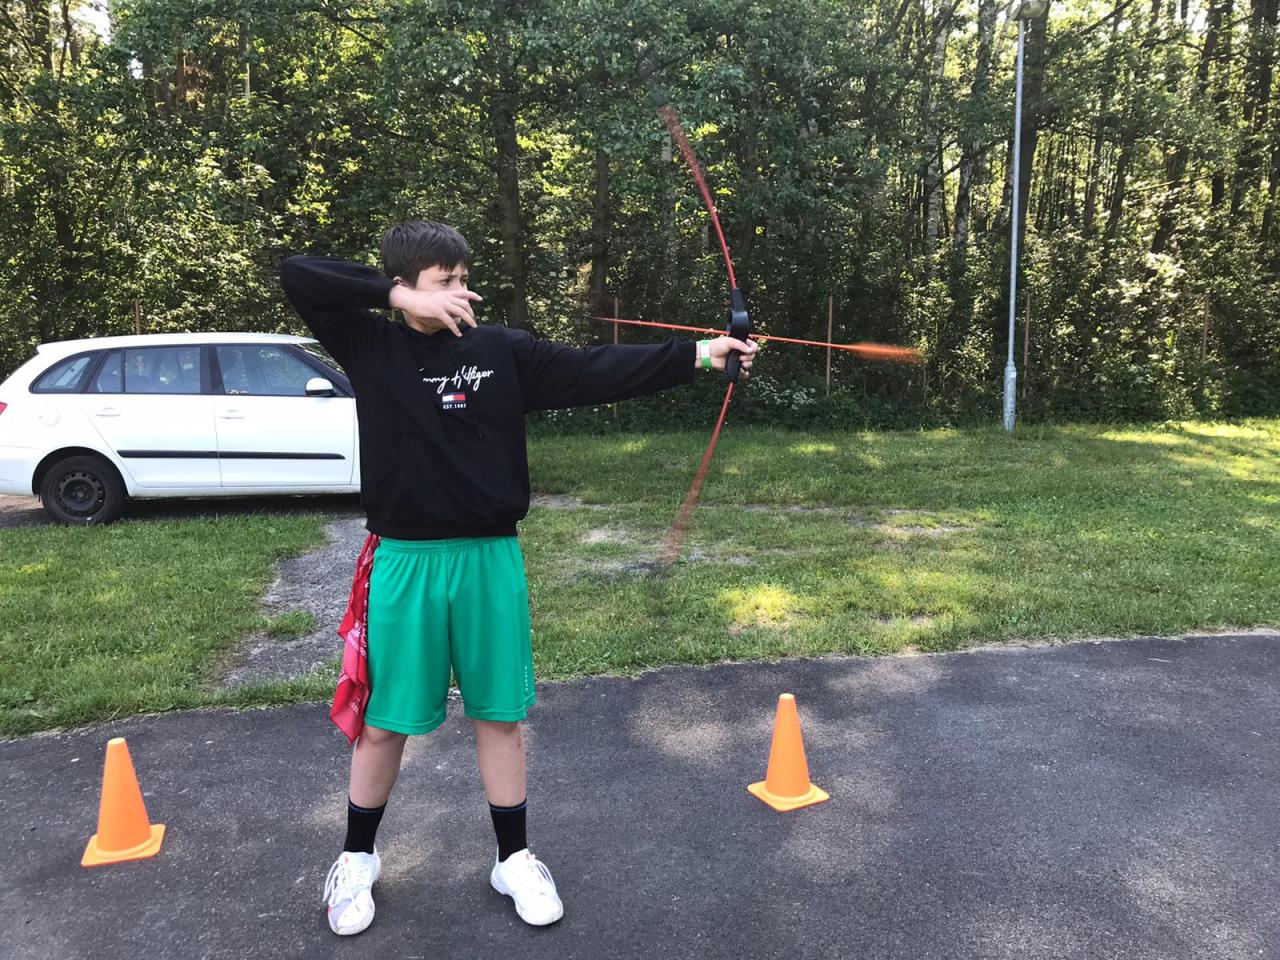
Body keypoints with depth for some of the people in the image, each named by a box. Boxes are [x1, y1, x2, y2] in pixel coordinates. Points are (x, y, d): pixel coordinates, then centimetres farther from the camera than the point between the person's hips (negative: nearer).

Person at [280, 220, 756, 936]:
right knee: (384, 719, 12)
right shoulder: (372, 347, -1)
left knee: (500, 713, 12)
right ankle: (358, 858, 34)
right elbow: (298, 274, -9)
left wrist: (698, 355, -12)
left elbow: (597, 371, -4)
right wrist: (399, 297, -17)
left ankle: (515, 858, 31)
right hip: (405, 560, -1)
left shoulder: (502, 351, 2)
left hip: (491, 557, 2)